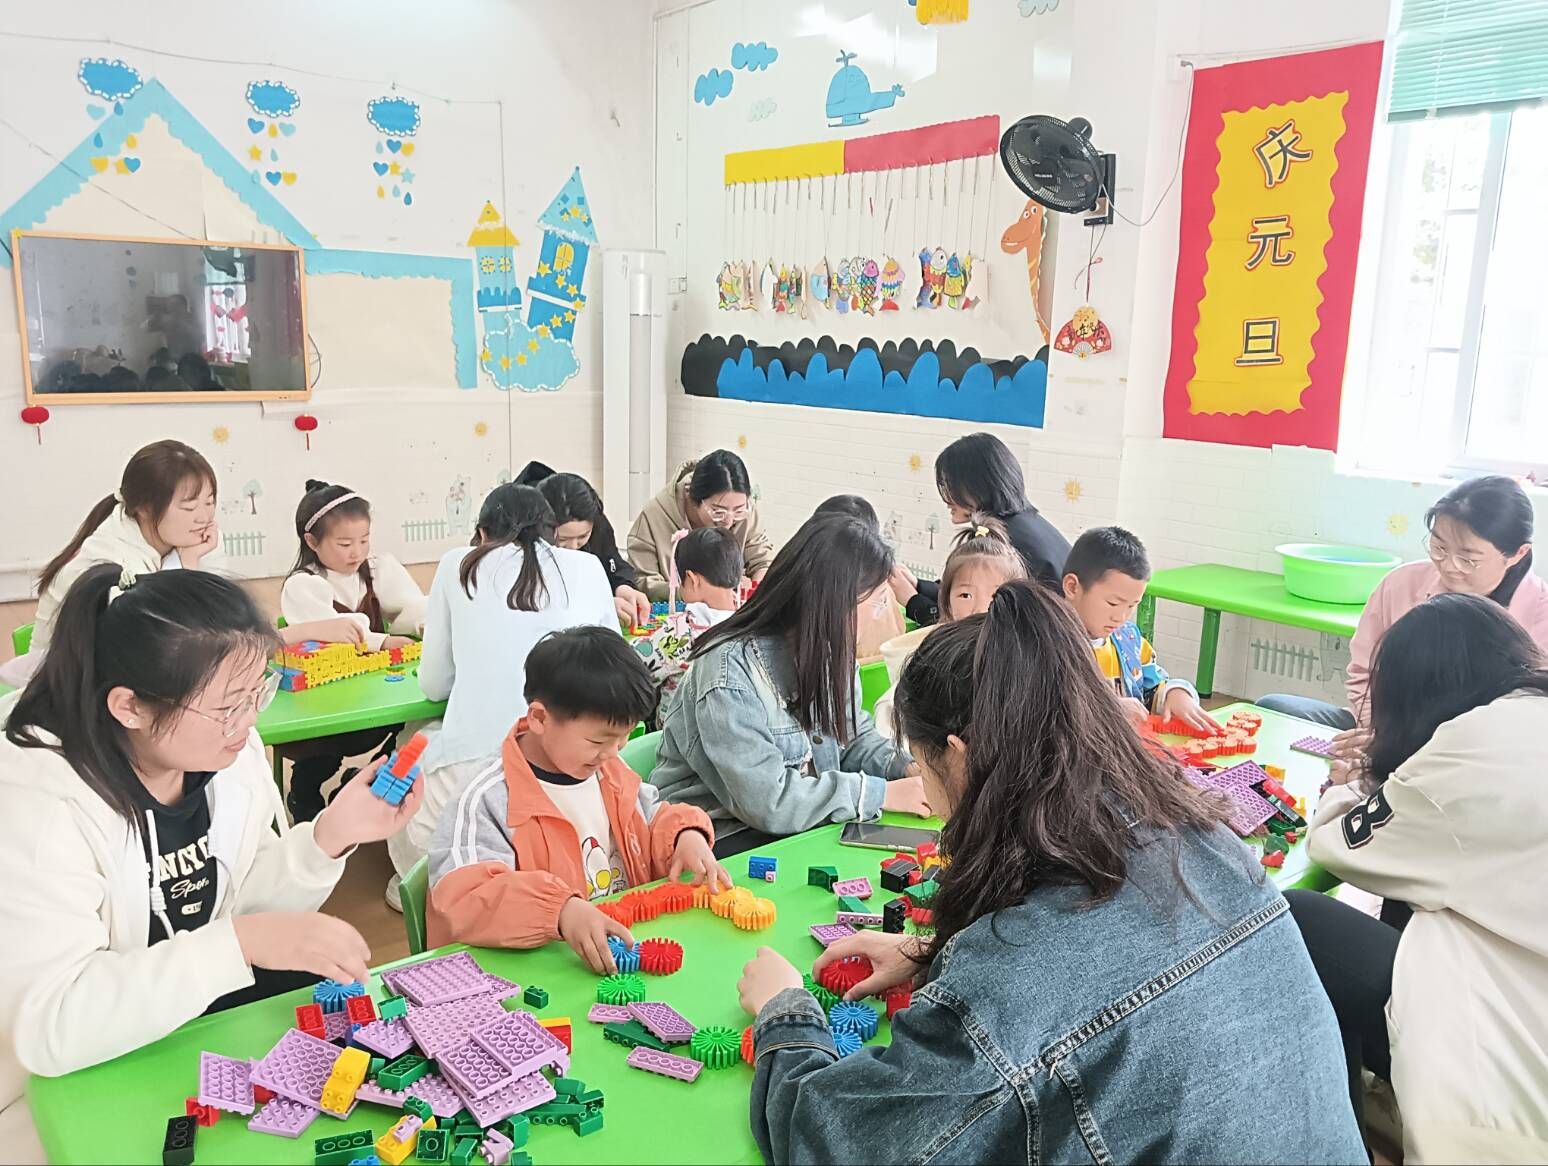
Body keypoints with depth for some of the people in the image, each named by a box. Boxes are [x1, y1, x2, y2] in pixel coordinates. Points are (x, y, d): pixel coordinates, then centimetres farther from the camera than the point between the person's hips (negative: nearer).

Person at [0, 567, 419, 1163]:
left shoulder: (224, 745, -9)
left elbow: (241, 906, 1)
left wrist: (329, 838, -15)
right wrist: (240, 944, -38)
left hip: (206, 1018, 6)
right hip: (68, 1083, -6)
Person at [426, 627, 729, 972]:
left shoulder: (610, 771, 9)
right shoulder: (486, 801, -14)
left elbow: (654, 820, 25)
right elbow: (463, 899, -25)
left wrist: (686, 833, 2)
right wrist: (561, 908, -39)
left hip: (631, 945, 4)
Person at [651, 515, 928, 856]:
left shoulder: (829, 649, 1)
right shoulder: (732, 669, -25)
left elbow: (855, 737, 12)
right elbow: (766, 801, -27)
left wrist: (909, 768, -8)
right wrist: (882, 793, -22)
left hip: (794, 827, 8)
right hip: (721, 839, -7)